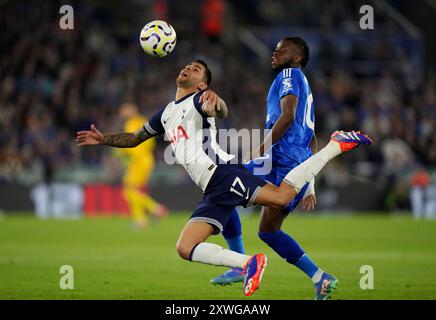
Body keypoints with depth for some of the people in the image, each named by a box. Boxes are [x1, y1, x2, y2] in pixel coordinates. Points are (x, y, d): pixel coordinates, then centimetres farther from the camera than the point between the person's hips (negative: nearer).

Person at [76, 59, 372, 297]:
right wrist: (103, 139, 28)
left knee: (281, 196, -24)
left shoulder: (198, 100, 3)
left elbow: (222, 112, -23)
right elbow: (135, 138, 41)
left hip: (222, 173, -7)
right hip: (212, 191, 7)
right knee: (185, 248, -9)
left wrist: (214, 102, -47)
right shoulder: (166, 113, 27)